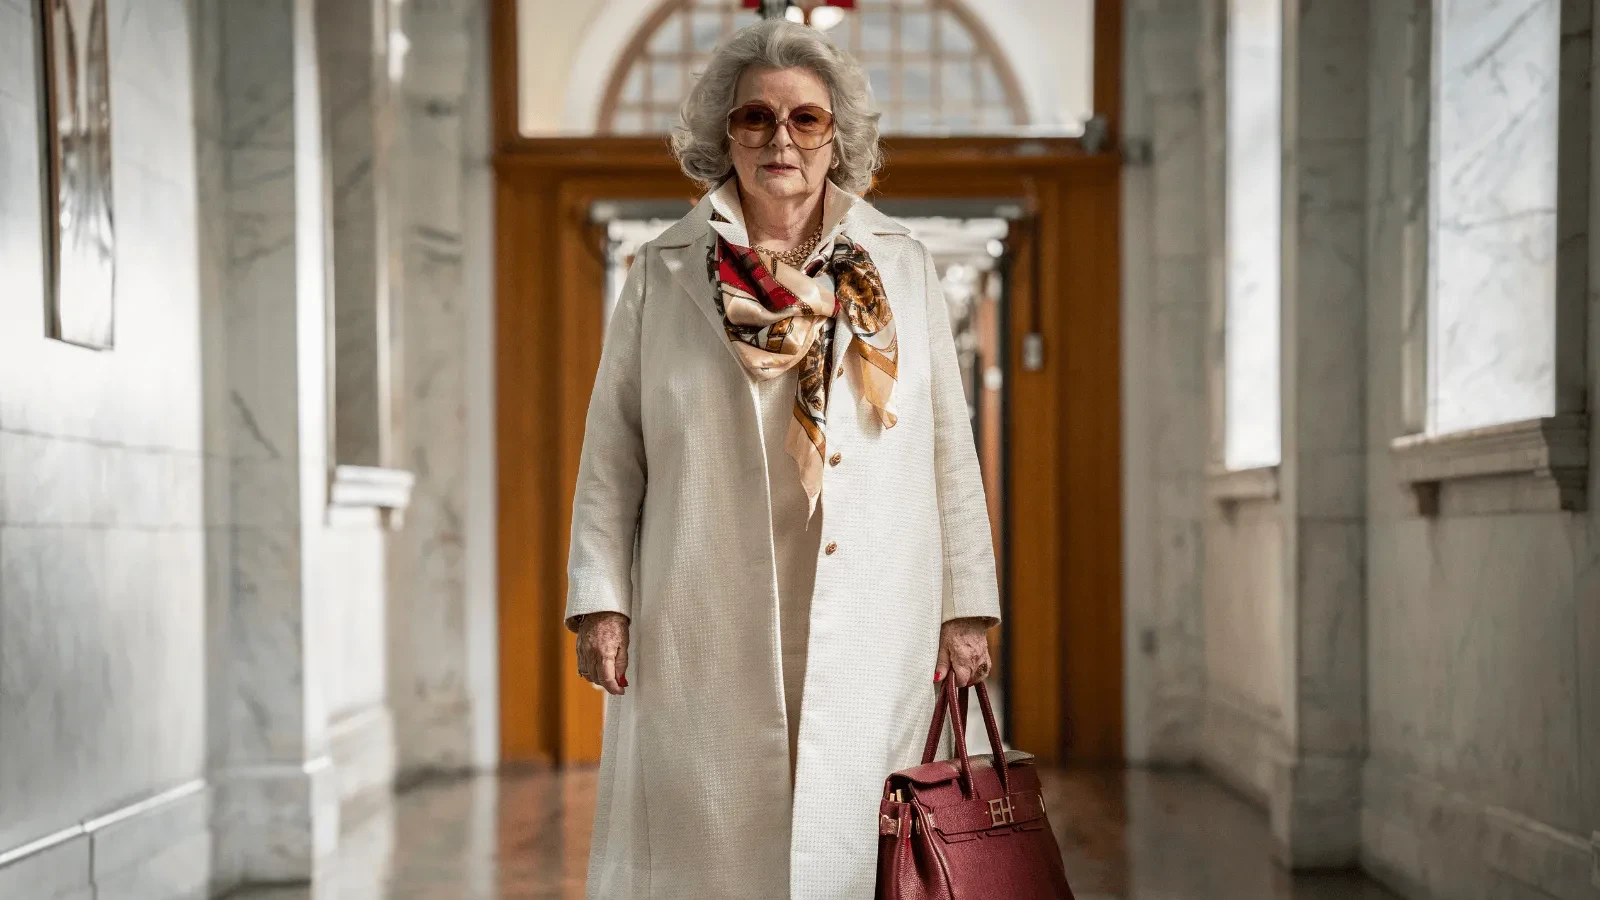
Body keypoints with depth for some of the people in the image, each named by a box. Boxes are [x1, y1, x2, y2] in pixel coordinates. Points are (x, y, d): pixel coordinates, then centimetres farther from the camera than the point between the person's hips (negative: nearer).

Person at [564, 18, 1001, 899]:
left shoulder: (901, 269, 10)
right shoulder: (662, 275, 7)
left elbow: (949, 448, 10)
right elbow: (611, 456, 7)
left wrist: (965, 607, 7)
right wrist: (601, 602, -1)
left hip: (869, 631, 1)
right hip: (705, 635, -1)